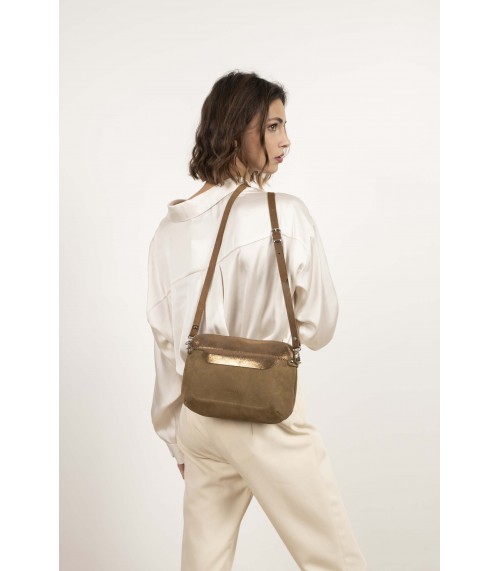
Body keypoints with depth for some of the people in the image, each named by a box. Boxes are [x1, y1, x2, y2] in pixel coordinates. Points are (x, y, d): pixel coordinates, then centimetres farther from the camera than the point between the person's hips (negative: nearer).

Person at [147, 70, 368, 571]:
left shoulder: (169, 229, 3)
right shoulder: (285, 214, -13)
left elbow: (164, 341, 8)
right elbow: (319, 326, -5)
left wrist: (176, 438, 17)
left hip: (197, 413, 6)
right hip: (268, 414, -6)